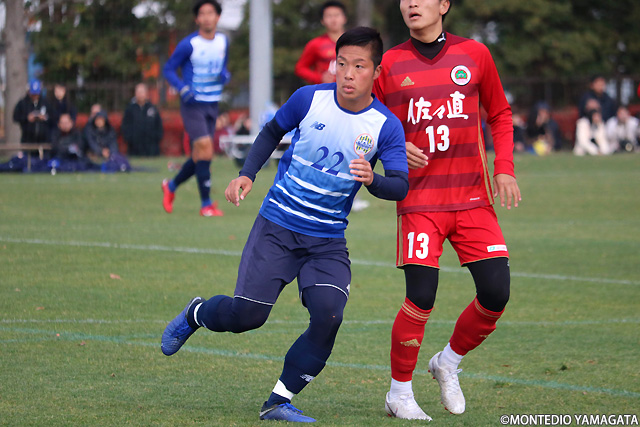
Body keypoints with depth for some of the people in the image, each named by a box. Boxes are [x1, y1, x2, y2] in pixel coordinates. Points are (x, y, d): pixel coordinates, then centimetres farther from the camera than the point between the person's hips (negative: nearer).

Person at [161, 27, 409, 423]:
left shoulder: (386, 126, -9)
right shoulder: (310, 98, -7)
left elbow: (401, 186, -15)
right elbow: (273, 132, 12)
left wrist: (373, 180, -37)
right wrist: (247, 175, 1)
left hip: (328, 240, 1)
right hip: (277, 226, -1)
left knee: (328, 315, -20)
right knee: (247, 313, -8)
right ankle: (194, 315, 28)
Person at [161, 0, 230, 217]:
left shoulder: (223, 41, 7)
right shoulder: (189, 44, -11)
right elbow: (168, 69, -4)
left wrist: (225, 75, -4)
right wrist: (183, 88, -19)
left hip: (212, 105, 6)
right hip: (193, 104, -6)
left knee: (200, 156, 9)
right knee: (205, 150, -16)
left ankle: (171, 186, 33)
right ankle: (206, 203, -8)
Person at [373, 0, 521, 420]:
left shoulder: (475, 55, 6)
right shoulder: (389, 65, 3)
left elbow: (500, 115, 16)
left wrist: (504, 168, 3)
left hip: (473, 199, 2)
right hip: (420, 200, -2)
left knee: (496, 294, -6)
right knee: (421, 297, -13)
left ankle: (448, 363, 22)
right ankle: (400, 393, 6)